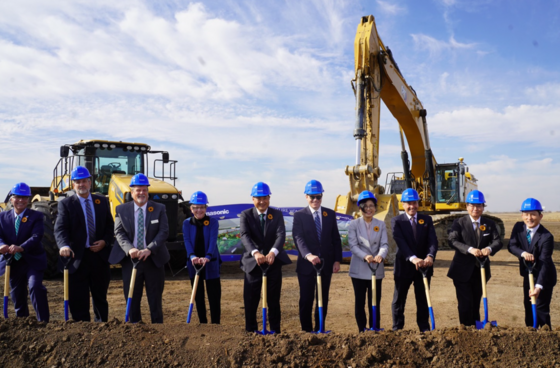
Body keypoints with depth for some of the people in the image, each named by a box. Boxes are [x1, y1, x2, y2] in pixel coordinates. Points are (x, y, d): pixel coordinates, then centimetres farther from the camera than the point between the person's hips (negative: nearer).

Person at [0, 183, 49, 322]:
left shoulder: (36, 216, -4)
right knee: (17, 293, 12)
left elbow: (36, 237, -19)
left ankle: (43, 321, -14)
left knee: (36, 287, -20)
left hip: (33, 261, -4)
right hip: (13, 262, 4)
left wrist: (21, 248, -37)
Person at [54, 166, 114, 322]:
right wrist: (64, 246, -32)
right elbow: (60, 229, -13)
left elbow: (110, 225, 12)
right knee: (78, 299, 1)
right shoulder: (66, 204, -1)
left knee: (100, 296, 15)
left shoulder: (102, 201, 9)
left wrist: (105, 241, -7)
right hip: (78, 258, -3)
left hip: (100, 255, 3)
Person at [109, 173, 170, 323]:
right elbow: (119, 232, -3)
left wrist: (149, 249, -20)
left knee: (155, 299, 8)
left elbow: (164, 232, -7)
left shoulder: (159, 209, 0)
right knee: (132, 298, 8)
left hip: (154, 259, -1)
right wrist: (129, 249, -21)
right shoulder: (121, 209, 3)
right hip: (131, 260, 1)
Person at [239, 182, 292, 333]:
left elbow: (281, 235, -12)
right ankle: (250, 331, 19)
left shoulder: (277, 214, 3)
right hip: (253, 262, -1)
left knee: (274, 299, 9)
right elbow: (245, 236, -16)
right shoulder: (245, 215, -1)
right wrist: (255, 253, -35)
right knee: (251, 300, 4)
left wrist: (273, 252, -32)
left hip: (274, 262, 1)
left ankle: (275, 331, 21)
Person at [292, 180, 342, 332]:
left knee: (323, 299, 10)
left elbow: (336, 239, 8)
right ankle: (306, 330, 18)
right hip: (306, 264, -3)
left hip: (326, 263, 3)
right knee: (306, 299, 4)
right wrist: (308, 255, -32)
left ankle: (319, 329, 23)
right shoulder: (299, 215, -3)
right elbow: (298, 238, -16)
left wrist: (337, 260, 0)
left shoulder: (330, 214, 7)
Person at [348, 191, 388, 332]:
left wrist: (380, 255, -24)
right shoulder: (354, 224, 1)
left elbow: (384, 244, -2)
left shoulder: (381, 224, 9)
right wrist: (365, 256, -25)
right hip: (359, 270, -2)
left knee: (375, 302, 6)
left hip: (377, 269, 2)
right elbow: (353, 245, -8)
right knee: (360, 302, 6)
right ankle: (362, 331, 16)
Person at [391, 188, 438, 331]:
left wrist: (430, 256, -27)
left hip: (424, 265, 2)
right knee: (399, 300, 8)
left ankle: (424, 329, 26)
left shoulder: (427, 219, 5)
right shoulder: (396, 221, -4)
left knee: (423, 300, 14)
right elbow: (400, 242, -18)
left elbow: (433, 240, -8)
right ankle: (397, 329, 20)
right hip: (404, 266, -2)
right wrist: (413, 258, -32)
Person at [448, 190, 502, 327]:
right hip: (463, 270, -3)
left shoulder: (489, 224, 6)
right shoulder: (459, 222, -4)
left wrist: (489, 248, -26)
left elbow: (498, 241, -4)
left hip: (481, 270, 4)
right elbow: (453, 241, -16)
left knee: (476, 303, 15)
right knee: (465, 304, -4)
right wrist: (470, 249, -31)